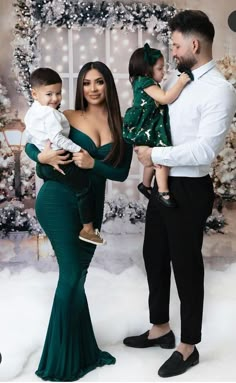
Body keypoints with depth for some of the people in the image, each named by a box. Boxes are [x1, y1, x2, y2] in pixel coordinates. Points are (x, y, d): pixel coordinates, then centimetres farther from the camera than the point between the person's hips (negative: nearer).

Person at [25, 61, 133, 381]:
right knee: (73, 276, -8)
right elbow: (31, 144, 4)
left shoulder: (122, 126, 4)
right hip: (58, 201, -4)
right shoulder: (67, 117, -2)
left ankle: (79, 350, 28)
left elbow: (121, 173, -1)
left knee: (75, 277, 13)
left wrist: (93, 164, -17)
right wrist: (42, 156, -18)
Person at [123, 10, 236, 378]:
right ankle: (160, 328, 39)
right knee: (154, 256, 19)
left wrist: (155, 155, -19)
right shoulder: (180, 80, 9)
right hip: (162, 184, 9)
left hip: (188, 190, -9)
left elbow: (204, 150, -26)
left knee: (186, 265, 5)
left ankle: (188, 346, 25)